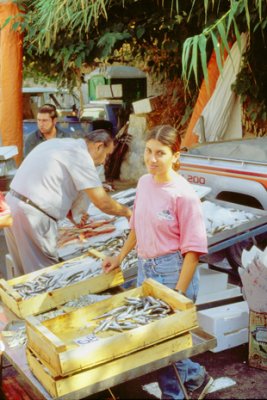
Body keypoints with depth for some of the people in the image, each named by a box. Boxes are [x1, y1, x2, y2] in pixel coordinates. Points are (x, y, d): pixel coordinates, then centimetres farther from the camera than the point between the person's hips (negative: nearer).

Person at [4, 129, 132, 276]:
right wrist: (127, 212, 6)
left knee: (25, 271, 19)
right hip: (31, 214, -9)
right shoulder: (80, 156, -11)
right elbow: (102, 202, -12)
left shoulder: (61, 143, 17)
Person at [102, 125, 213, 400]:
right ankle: (195, 377, 38)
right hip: (145, 267, 7)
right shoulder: (144, 182, 3)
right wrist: (120, 257, 16)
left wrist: (179, 294, -17)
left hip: (173, 271, -7)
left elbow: (192, 250, -16)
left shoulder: (184, 194, -18)